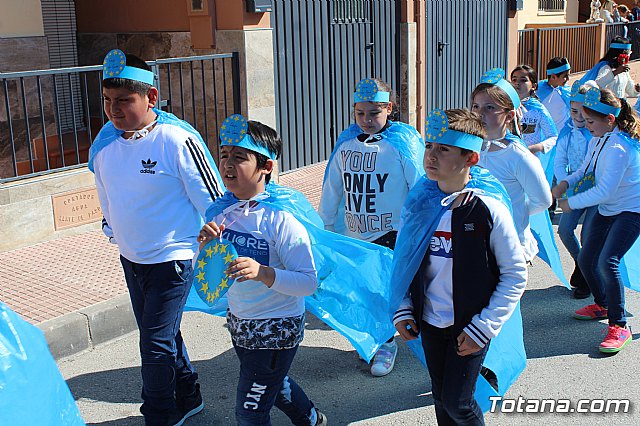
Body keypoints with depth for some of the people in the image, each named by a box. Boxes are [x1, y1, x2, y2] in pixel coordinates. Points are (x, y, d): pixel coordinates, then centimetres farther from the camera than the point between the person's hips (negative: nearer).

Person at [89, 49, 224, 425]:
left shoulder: (178, 140, -21)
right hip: (131, 260, 7)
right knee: (162, 336, 20)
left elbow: (212, 202, -14)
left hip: (172, 259, -7)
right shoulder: (105, 143, -1)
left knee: (156, 345, -1)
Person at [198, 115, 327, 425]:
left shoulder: (281, 219, -24)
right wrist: (205, 245, -17)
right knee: (274, 384, 30)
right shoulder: (223, 211, -5)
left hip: (277, 328, -7)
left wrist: (264, 273, -39)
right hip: (239, 322, 7)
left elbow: (309, 282, -25)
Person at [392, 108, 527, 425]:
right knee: (441, 399, 18)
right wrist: (402, 311, 0)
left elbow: (515, 274, -12)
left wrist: (483, 327, -14)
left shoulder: (488, 210, -19)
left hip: (470, 328, -4)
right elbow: (402, 262, 8)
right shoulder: (418, 204, -5)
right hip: (430, 322, 5)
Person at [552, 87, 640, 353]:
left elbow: (603, 191, -29)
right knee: (586, 260, 12)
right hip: (606, 210, 9)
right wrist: (565, 183, -4)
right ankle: (602, 305, 38)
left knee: (607, 262, -23)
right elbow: (587, 170, 14)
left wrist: (571, 203, -19)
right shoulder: (598, 140, 0)